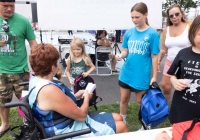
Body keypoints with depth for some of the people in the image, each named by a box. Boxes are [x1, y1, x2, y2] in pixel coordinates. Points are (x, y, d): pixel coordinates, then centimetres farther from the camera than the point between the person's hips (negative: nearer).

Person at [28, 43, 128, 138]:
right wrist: (87, 98, -4)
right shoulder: (50, 90, -32)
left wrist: (75, 96, 8)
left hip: (70, 120, 10)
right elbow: (81, 115, -23)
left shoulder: (35, 80, -1)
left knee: (118, 118, 13)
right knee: (121, 126, 1)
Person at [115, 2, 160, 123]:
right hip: (126, 72, 4)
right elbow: (125, 50, 8)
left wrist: (154, 77, -7)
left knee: (141, 101, 12)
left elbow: (154, 56, -8)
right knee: (124, 99, 16)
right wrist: (121, 55, -16)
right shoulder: (129, 32, 1)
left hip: (142, 74, -4)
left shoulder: (152, 33, -10)